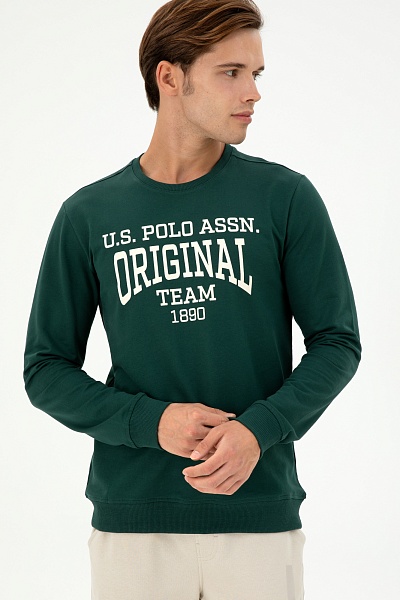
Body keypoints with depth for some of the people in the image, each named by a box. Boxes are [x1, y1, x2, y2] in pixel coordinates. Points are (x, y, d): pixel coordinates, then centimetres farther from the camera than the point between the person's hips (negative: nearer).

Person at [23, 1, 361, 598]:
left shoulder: (286, 197, 1)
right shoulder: (89, 215, 3)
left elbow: (336, 341, 2)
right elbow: (48, 369, 5)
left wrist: (259, 429, -14)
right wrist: (151, 421, -12)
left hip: (259, 511, 0)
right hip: (131, 520, 1)